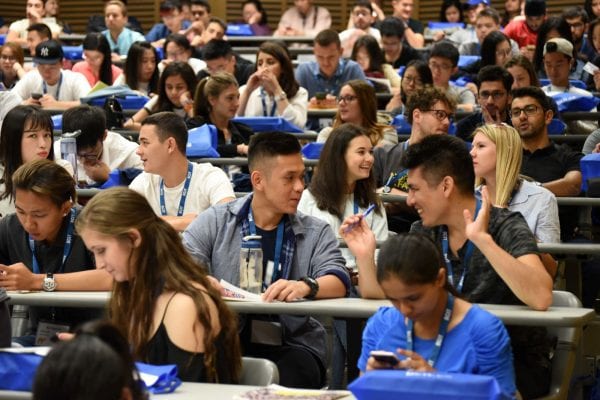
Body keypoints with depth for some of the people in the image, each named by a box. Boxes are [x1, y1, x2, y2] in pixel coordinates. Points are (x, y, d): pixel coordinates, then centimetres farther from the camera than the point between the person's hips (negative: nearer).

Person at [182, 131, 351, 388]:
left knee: (289, 379, -33)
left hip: (291, 345, 1)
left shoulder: (316, 232, 12)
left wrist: (306, 286, -28)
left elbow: (339, 282, -4)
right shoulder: (216, 221, 10)